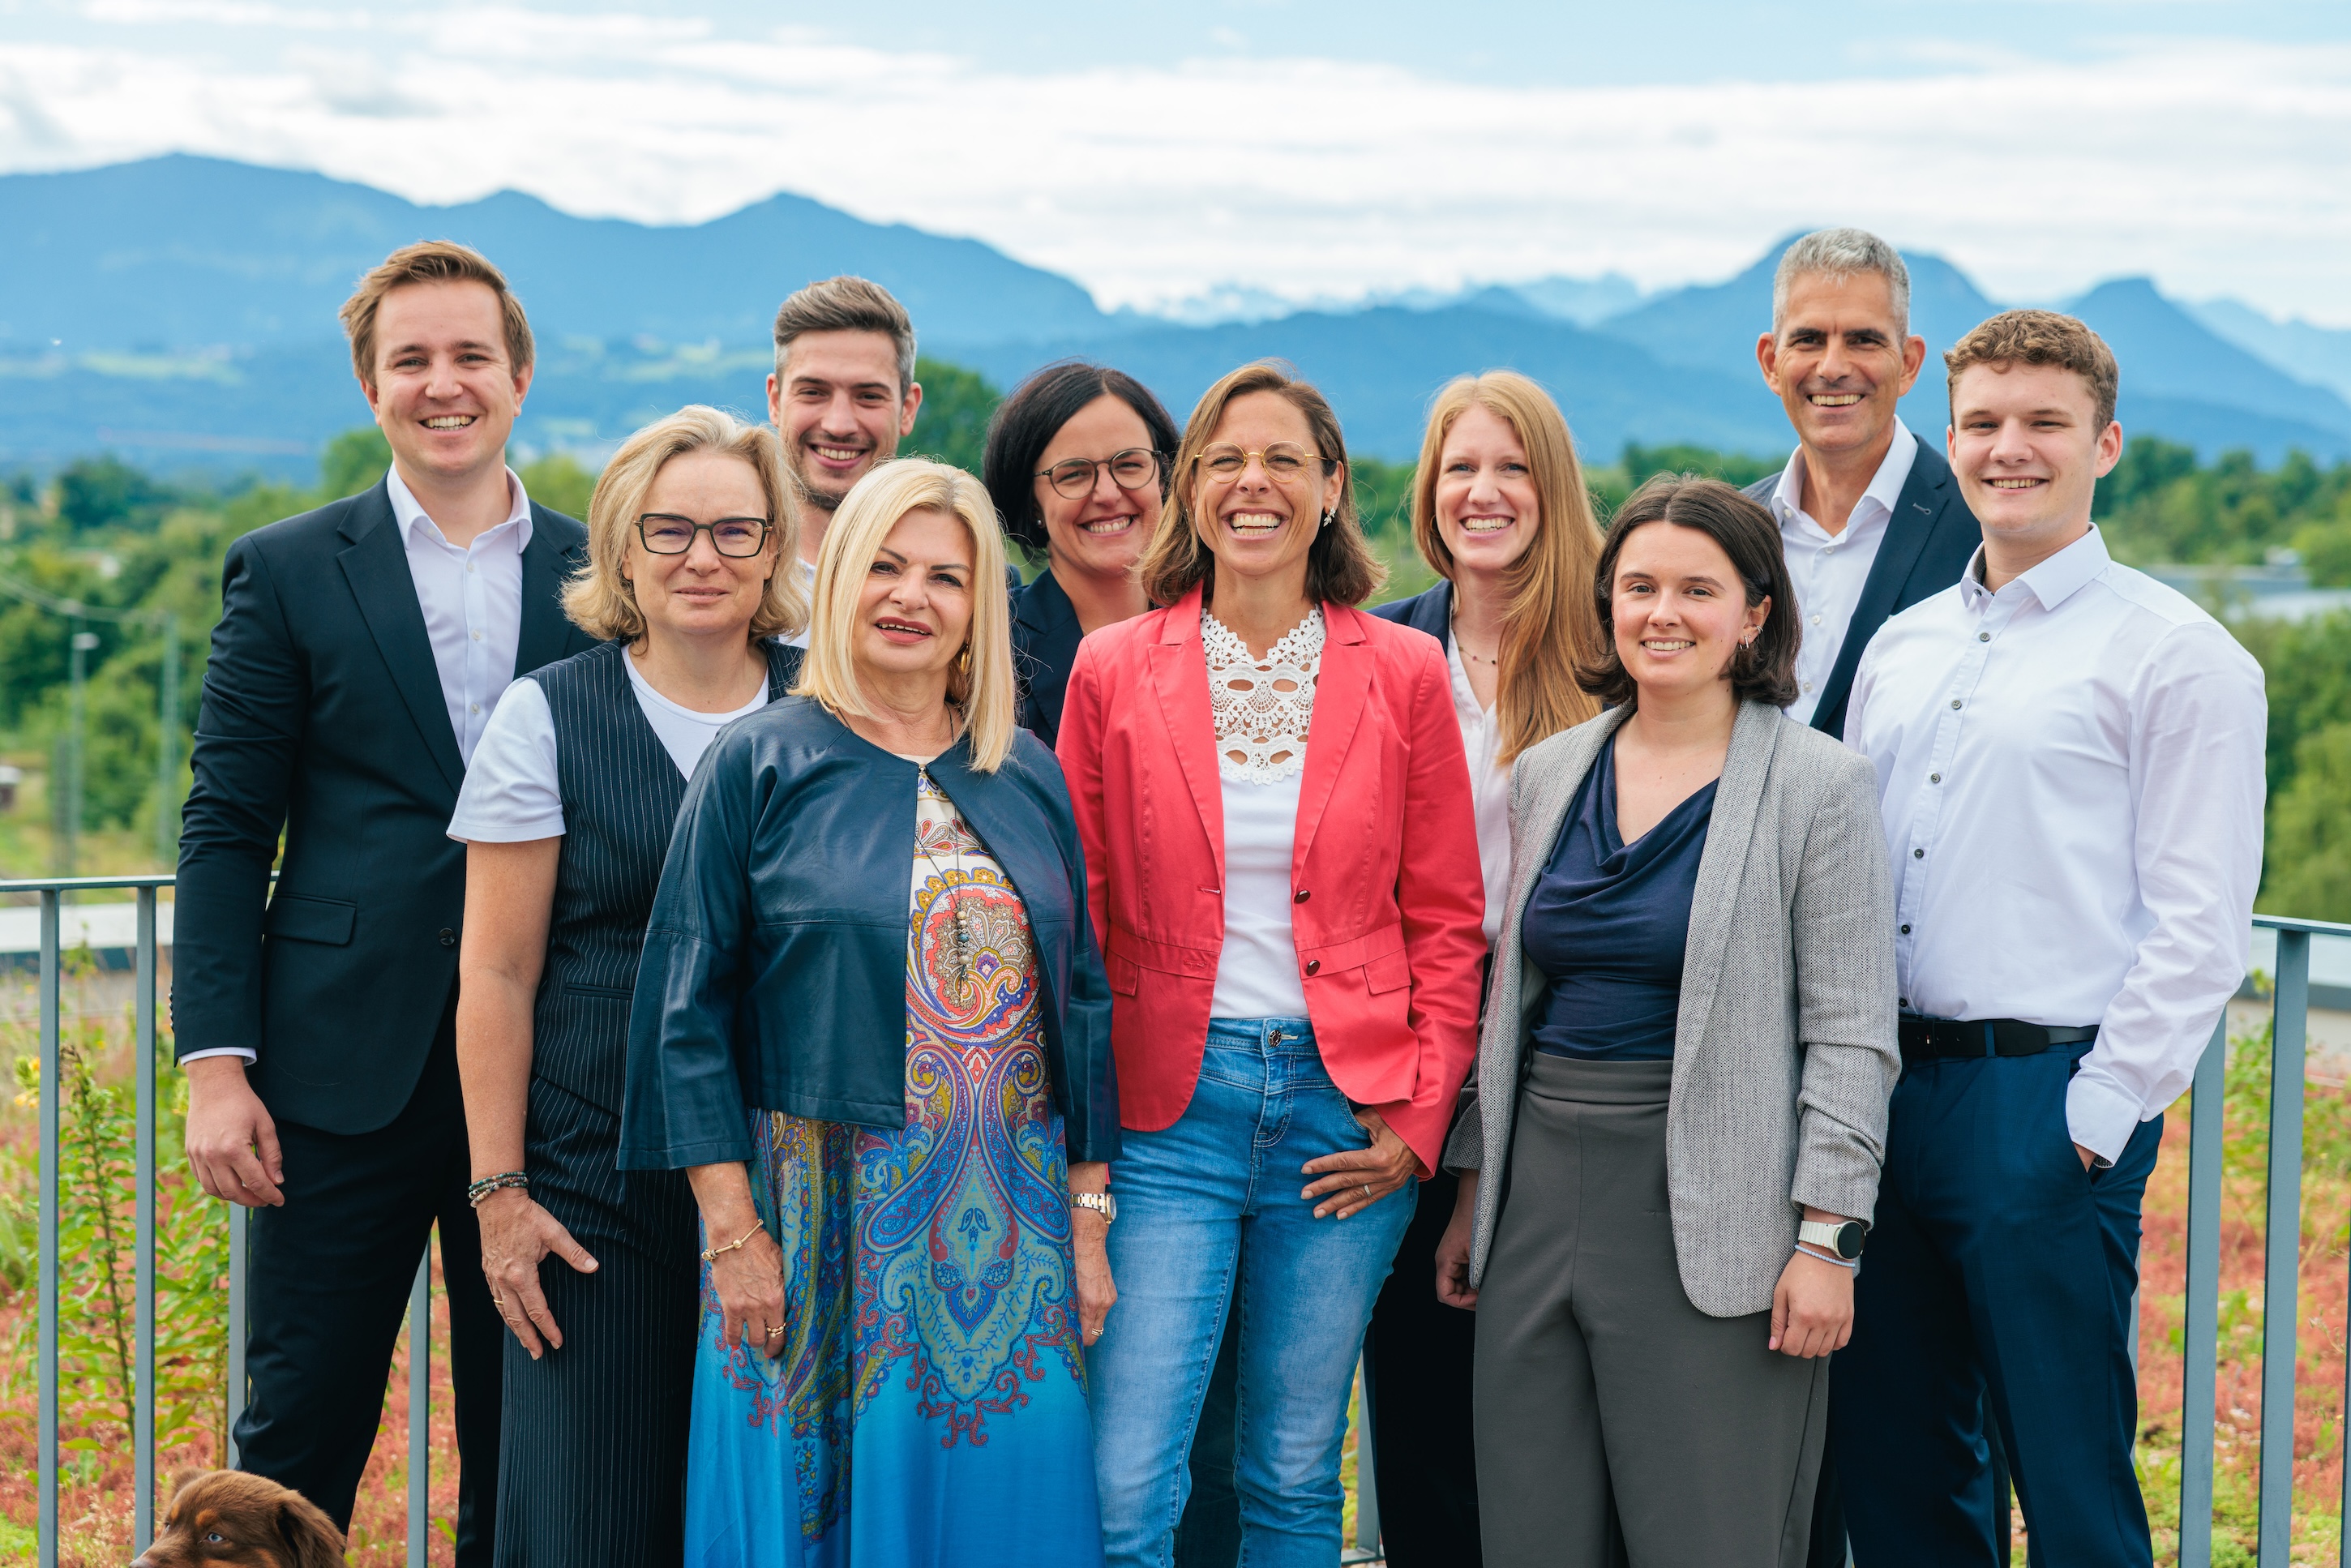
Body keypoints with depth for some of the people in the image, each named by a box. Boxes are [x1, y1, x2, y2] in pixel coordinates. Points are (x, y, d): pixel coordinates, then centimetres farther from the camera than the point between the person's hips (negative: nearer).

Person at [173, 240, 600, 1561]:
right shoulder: (287, 573, 3)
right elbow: (225, 833, 1)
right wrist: (216, 1061, -8)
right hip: (345, 1070, -2)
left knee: (524, 1447, 9)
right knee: (300, 1433, 1)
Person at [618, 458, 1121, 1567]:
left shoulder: (1030, 778, 9)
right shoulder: (762, 764, -2)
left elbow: (1083, 1007, 12)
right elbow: (688, 1009, -5)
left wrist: (1088, 1220, 6)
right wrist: (732, 1228, -11)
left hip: (1008, 1238, 3)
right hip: (821, 1227, -3)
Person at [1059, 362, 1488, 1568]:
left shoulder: (1402, 674, 4)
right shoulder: (1113, 670, 3)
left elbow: (1445, 920, 7)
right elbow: (1076, 912, 6)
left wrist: (1419, 1115, -2)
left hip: (1347, 1112, 1)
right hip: (1168, 1103, -1)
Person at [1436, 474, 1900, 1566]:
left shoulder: (1816, 787, -4)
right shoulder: (1547, 776, 11)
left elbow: (1851, 1035, -6)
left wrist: (1826, 1239, -12)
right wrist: (1473, 1191, 16)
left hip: (1709, 1219, -5)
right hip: (1542, 1191, 5)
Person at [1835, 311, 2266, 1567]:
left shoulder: (2174, 652, -4)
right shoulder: (1903, 646, 16)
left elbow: (2199, 926, -9)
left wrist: (2098, 1113, -14)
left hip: (2050, 1102, -6)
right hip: (1887, 1092, 6)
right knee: (1890, 1466, 13)